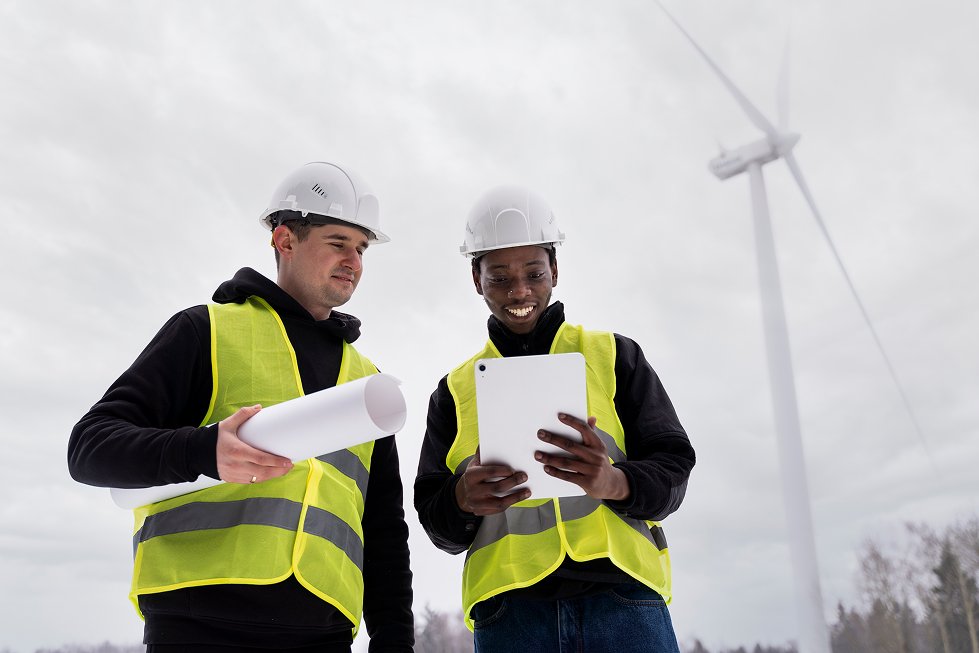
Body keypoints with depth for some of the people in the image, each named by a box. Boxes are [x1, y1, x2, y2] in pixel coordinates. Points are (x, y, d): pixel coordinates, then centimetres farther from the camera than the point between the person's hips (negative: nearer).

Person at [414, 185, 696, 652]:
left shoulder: (613, 356, 12)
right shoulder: (456, 390, 16)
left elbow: (671, 468, 5)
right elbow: (436, 522, 13)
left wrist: (614, 481, -18)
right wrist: (464, 499, -11)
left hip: (622, 599, 0)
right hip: (510, 609, 1)